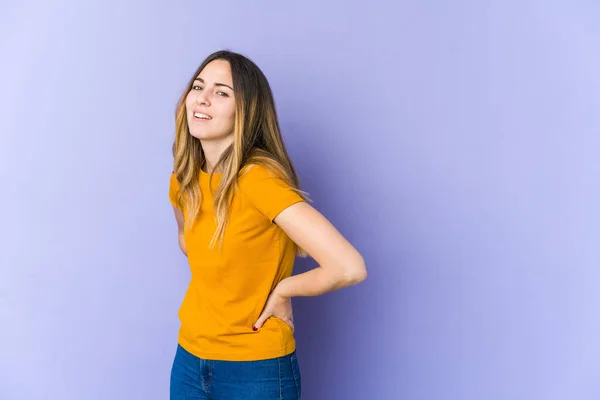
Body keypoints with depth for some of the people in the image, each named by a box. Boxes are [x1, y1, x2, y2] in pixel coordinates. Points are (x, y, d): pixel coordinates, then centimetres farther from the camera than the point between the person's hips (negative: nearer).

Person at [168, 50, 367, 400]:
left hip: (256, 371, -6)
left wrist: (281, 290, -14)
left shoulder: (259, 178, -23)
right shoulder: (183, 181, -2)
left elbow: (349, 267, -30)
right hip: (189, 359, 6)